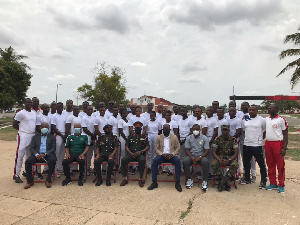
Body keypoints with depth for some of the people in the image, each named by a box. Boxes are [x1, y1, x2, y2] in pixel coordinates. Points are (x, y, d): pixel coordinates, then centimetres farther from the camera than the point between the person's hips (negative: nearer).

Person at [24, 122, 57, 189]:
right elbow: (32, 148, 9)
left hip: (48, 155, -2)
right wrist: (36, 154, -13)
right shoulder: (35, 137, 20)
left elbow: (53, 148, 4)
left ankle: (48, 180, -19)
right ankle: (30, 181, -12)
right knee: (27, 161, -27)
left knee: (52, 160, -34)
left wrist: (45, 154, -15)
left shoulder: (52, 137, 16)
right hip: (37, 155, 2)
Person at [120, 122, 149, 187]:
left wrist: (141, 151, -14)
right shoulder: (130, 136, 19)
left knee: (142, 160, -37)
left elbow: (147, 147, 4)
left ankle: (141, 179, -25)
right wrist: (130, 153, -8)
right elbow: (126, 146, 13)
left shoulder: (144, 137, 13)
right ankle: (125, 179, -15)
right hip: (131, 154, 2)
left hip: (140, 154, -2)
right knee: (123, 160, -27)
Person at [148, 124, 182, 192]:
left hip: (171, 155, 0)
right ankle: (154, 182, -22)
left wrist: (172, 154, -15)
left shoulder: (174, 137, 7)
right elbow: (156, 149, 4)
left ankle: (177, 183, -25)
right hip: (162, 155, 1)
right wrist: (163, 154, -15)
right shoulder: (159, 137, 8)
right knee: (155, 161, -30)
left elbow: (178, 148, 4)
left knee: (178, 161, -32)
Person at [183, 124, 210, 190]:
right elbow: (187, 149, 0)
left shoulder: (204, 138, -1)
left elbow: (207, 150, -4)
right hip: (191, 156, 1)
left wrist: (200, 157, -20)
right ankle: (189, 180, -15)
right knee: (185, 161, -30)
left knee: (206, 162, -34)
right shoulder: (188, 138, 3)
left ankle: (205, 181, -22)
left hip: (201, 156, -1)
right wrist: (192, 158, -17)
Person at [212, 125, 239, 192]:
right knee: (214, 164, -32)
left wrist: (228, 160, -21)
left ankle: (222, 182, -25)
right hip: (219, 157, 0)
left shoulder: (233, 140, -2)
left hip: (230, 158, 0)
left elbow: (236, 153, -5)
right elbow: (214, 152, -3)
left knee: (235, 165, -33)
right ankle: (226, 183, -22)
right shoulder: (217, 139, -1)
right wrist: (219, 160, -21)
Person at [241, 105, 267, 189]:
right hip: (246, 144, 5)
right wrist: (248, 138, 9)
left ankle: (263, 181, 15)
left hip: (257, 145, -5)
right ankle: (247, 178, 30)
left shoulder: (261, 120, -4)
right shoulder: (245, 120, 8)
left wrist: (261, 138, 0)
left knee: (261, 163, 1)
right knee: (246, 162, 14)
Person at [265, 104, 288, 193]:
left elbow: (285, 134, -7)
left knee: (280, 166, 2)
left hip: (278, 144, -6)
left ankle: (281, 185, 12)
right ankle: (273, 183, 22)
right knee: (270, 165, 11)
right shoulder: (266, 119, 10)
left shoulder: (281, 120, -7)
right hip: (267, 144, 6)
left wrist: (284, 148, -12)